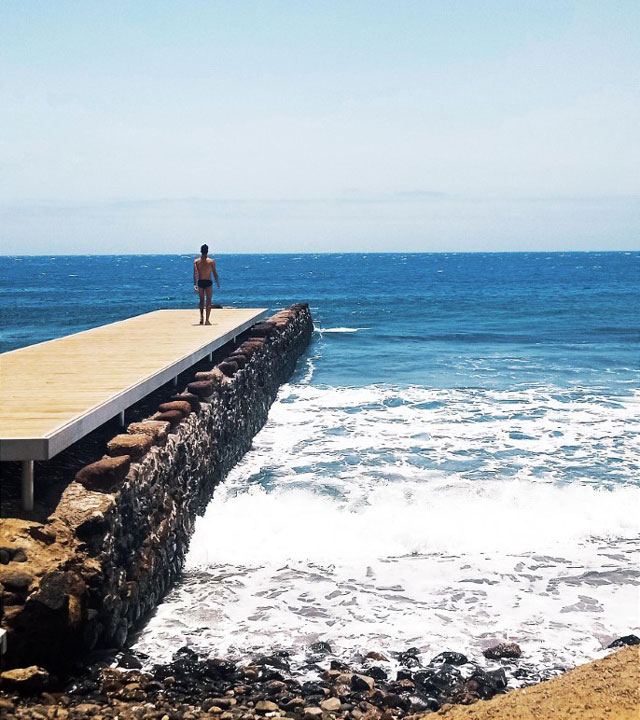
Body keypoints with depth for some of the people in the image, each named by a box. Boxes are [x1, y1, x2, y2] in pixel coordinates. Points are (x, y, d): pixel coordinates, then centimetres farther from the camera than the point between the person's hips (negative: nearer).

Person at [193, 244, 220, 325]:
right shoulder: (211, 261, -4)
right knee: (208, 301, 3)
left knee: (201, 300, 19)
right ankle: (207, 320, -3)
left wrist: (195, 284, -13)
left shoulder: (196, 261, 0)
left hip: (200, 282, 2)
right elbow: (215, 273, -3)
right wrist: (218, 284, 8)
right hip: (208, 282, -2)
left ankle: (201, 317, 9)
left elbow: (195, 273, -9)